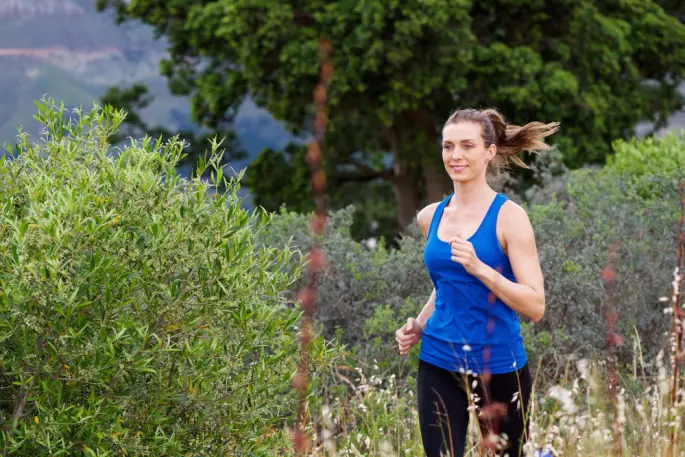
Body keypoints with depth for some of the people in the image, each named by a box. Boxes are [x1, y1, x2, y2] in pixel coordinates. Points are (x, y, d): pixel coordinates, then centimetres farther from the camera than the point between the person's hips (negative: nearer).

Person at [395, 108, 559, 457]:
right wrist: (419, 325, 8)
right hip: (438, 364, 4)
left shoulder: (508, 216, -9)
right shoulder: (430, 217, 6)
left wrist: (480, 268, -24)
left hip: (499, 366, -4)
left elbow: (535, 307, -14)